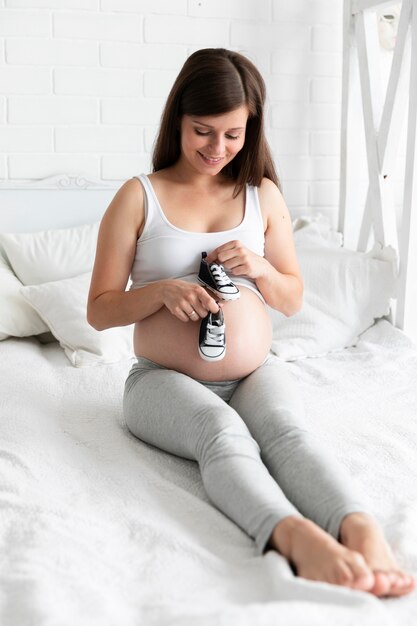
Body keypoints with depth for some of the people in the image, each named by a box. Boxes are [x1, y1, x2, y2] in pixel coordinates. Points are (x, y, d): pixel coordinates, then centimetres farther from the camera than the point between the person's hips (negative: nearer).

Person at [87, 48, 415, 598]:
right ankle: (297, 537, -58)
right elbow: (99, 311, 1)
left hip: (255, 372, 2)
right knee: (223, 431, -36)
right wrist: (162, 290, -19)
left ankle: (362, 531, -55)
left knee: (286, 428, -32)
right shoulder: (139, 197, 2)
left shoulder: (263, 195, 11)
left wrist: (259, 268, -7)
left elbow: (293, 299, 15)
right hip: (165, 379, -2)